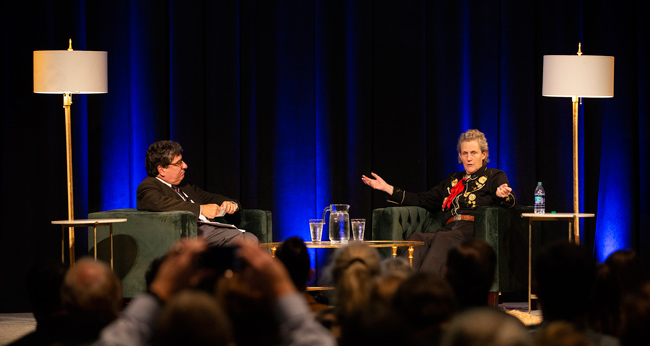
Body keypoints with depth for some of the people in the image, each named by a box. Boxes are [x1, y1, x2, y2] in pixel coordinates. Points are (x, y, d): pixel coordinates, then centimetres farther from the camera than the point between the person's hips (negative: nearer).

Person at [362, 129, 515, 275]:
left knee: (442, 238, -38)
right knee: (416, 238, -29)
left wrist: (502, 195, -31)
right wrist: (387, 188, 27)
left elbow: (509, 202, -5)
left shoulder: (494, 176, 13)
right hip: (450, 230, 5)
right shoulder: (453, 180, 30)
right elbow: (424, 200, 30)